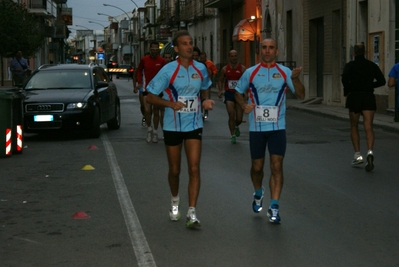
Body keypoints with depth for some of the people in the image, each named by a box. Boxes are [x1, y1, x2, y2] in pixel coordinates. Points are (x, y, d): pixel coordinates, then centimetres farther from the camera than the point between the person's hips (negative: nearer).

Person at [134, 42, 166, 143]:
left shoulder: (161, 61, -3)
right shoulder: (144, 60, -2)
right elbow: (139, 70, 11)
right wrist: (139, 83, 1)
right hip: (146, 88, 0)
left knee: (156, 111, 7)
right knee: (147, 110, -10)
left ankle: (155, 132, 19)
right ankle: (149, 128, 14)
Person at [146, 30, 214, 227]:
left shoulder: (201, 69, 0)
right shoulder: (168, 70, -10)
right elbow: (150, 97, -8)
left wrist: (206, 101, -4)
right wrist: (171, 103, -25)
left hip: (194, 125, 2)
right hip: (173, 126, -1)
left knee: (194, 169, -10)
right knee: (174, 170, 12)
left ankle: (191, 213, -9)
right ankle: (175, 200, 41)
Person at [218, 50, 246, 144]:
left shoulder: (242, 68, -2)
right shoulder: (225, 69, 2)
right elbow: (220, 80, 13)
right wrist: (220, 90, -4)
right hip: (229, 94, 0)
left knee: (239, 119, 4)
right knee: (231, 115, -14)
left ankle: (236, 126, 40)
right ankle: (233, 135, -3)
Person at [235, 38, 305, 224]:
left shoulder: (285, 73, 2)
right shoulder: (250, 73, 4)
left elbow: (301, 95, -2)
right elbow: (238, 93, 15)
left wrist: (295, 78, -21)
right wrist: (244, 105, -7)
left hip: (277, 127, -1)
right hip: (256, 127, 1)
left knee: (276, 166, -9)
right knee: (257, 166, 9)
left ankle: (274, 207, -5)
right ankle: (258, 193, 38)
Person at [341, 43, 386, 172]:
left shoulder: (350, 65, 1)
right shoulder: (372, 65, 9)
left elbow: (345, 77, -19)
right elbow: (382, 81, 4)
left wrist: (346, 91, -4)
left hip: (354, 97, -1)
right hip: (369, 97, 1)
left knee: (354, 127, 14)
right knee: (368, 127, -7)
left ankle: (357, 154, 6)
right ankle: (370, 152, -29)